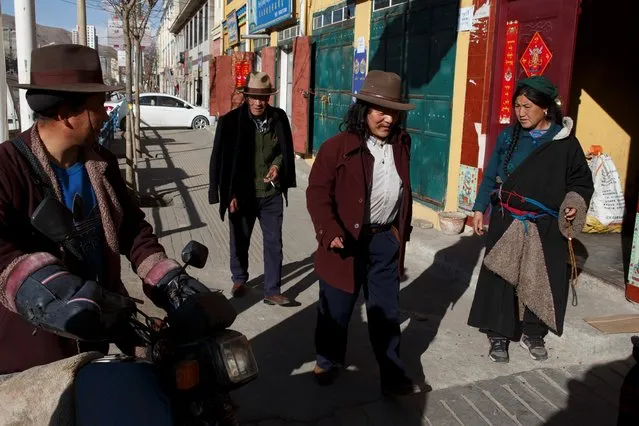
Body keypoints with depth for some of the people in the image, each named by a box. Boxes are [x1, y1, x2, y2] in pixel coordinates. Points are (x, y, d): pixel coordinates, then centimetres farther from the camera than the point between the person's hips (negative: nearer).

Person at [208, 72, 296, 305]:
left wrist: (277, 165, -11)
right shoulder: (230, 121, -12)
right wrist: (229, 194, -11)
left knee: (274, 243, 5)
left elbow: (286, 150, 10)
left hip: (271, 194, 2)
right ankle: (239, 279, 40)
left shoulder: (279, 118, -3)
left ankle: (272, 291, 17)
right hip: (242, 194, -1)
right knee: (240, 241, 16)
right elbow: (220, 160, -9)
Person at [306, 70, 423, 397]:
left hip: (385, 239, 4)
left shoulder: (401, 146, 5)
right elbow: (317, 192, -13)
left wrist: (402, 231, 15)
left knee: (386, 311, 13)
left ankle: (393, 377, 25)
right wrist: (330, 231, -24)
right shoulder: (337, 147, -12)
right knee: (336, 307, 12)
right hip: (348, 240, -4)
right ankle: (328, 362, 35)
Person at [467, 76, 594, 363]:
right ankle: (498, 335, 16)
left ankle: (532, 334, 28)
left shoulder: (565, 143, -3)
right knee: (500, 277, 2)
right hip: (506, 222, 1)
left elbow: (581, 181, 7)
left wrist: (575, 204, -11)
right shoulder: (508, 136, 2)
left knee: (542, 280, 9)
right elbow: (491, 176, 7)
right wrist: (479, 209, 4)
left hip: (546, 228, 0)